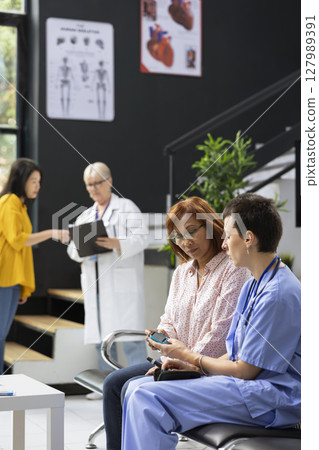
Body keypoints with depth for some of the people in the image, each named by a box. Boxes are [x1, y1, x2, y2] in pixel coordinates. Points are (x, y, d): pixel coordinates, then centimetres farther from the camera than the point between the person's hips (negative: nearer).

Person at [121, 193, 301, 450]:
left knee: (147, 399, -21)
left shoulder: (279, 294, -18)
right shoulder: (252, 286, 17)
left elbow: (245, 370, -16)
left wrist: (191, 357, -2)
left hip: (271, 400, -10)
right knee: (138, 388, 4)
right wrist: (191, 367, 2)